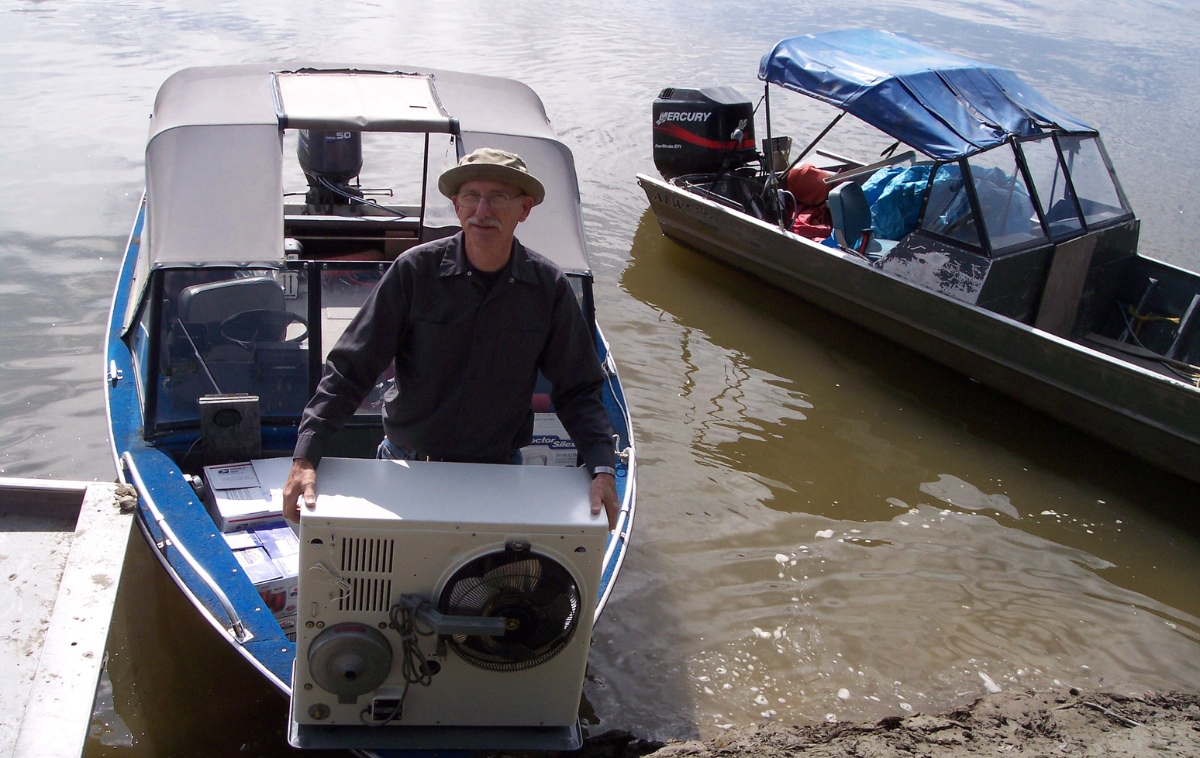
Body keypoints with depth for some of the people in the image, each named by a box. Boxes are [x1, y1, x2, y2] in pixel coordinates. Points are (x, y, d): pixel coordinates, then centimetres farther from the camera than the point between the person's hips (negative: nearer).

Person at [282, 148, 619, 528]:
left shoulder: (549, 287, -5)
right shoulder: (415, 270, -10)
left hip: (499, 469, 1)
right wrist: (304, 459, -18)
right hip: (406, 463, -1)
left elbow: (577, 390, 2)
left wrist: (603, 468, -13)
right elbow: (349, 370, -8)